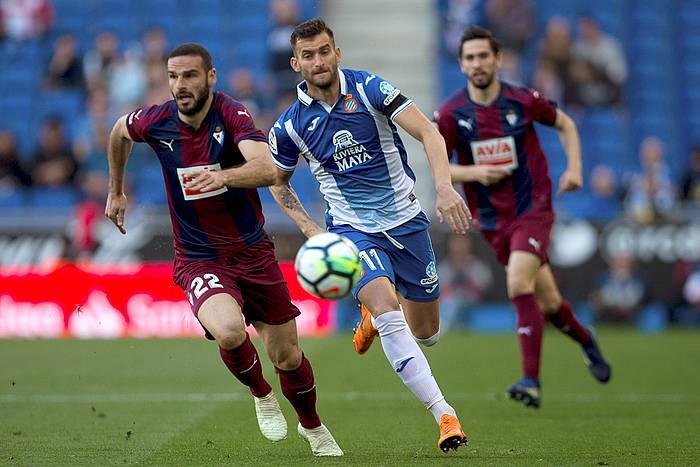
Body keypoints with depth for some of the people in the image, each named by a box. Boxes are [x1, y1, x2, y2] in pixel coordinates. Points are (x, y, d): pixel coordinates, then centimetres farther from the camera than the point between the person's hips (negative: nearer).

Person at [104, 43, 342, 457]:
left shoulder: (232, 115, -17)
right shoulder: (155, 122, -7)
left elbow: (267, 170, -33)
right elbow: (120, 131, 18)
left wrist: (223, 176, -52)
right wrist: (116, 192, 25)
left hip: (253, 252, 0)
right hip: (199, 260, 0)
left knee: (287, 357, 7)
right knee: (230, 332, -30)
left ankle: (313, 429, 38)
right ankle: (261, 394, 3)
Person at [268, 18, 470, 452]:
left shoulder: (369, 88, -10)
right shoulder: (290, 126, -5)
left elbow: (428, 132, -16)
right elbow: (279, 182, 13)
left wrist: (445, 186, -32)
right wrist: (309, 227, -3)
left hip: (405, 217, 1)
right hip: (352, 228, -1)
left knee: (426, 334, 9)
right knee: (390, 318, -26)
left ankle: (375, 313, 44)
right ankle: (445, 414, -24)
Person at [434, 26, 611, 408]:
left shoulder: (523, 101, -7)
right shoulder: (450, 114, -6)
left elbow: (565, 124, 11)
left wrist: (574, 168, -3)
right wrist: (474, 172, -17)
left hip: (533, 209, -3)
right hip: (492, 221, 3)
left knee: (519, 285, -24)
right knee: (548, 304, 10)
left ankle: (531, 381, -20)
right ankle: (586, 341, 43)